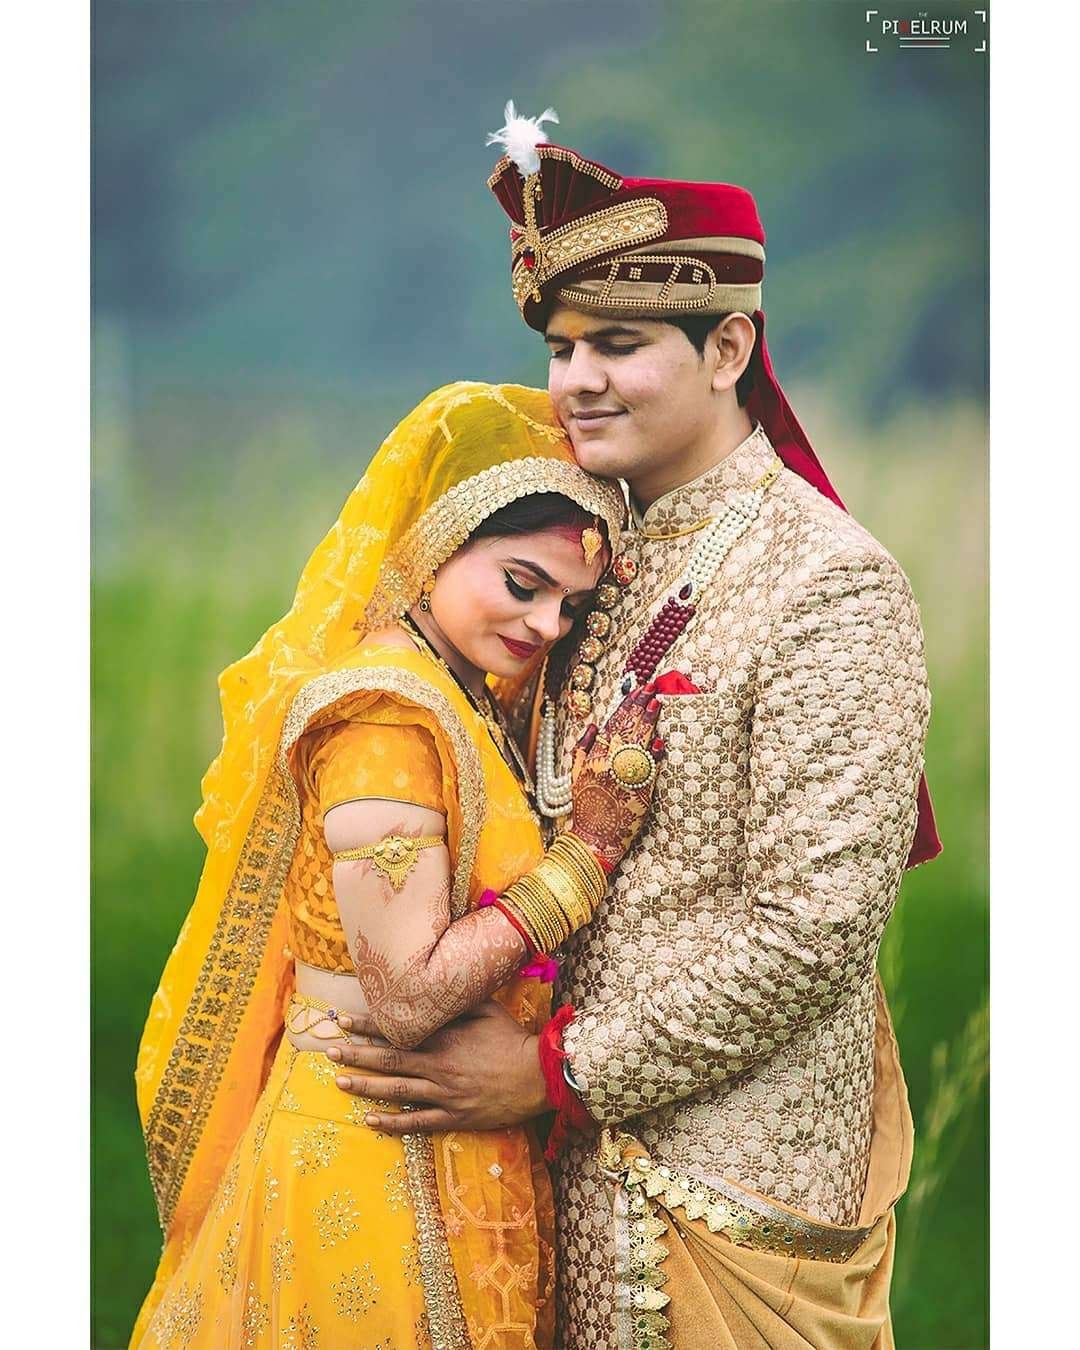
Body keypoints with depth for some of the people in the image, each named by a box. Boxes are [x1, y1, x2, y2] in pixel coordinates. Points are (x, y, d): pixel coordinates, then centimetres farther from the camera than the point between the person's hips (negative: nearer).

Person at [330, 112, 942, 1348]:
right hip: (591, 1153, 7)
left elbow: (813, 929, -20)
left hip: (732, 1180, -7)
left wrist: (560, 1066, -16)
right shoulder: (611, 558, 9)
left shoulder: (827, 584, -15)